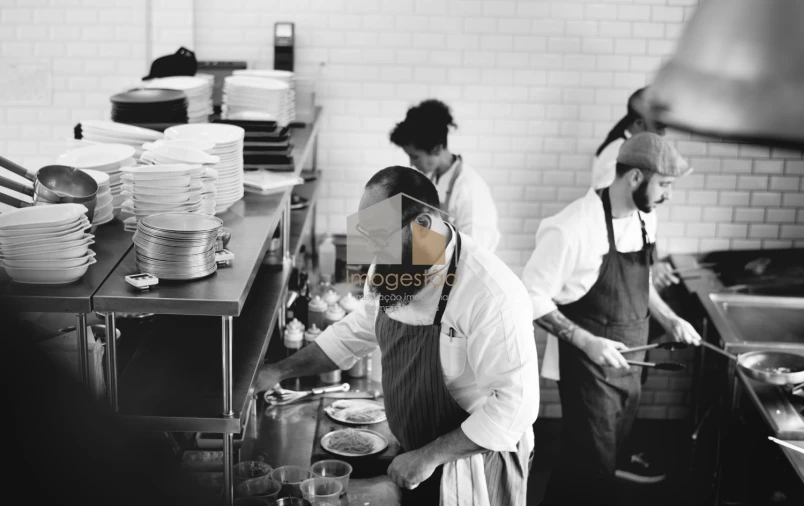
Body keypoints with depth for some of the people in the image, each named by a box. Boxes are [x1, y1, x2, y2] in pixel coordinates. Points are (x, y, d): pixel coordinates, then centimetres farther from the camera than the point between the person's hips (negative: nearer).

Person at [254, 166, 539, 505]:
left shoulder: (493, 295, -29)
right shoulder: (391, 266, -5)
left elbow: (516, 403, -28)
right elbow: (359, 330, 12)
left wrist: (430, 457, -25)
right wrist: (281, 371, 5)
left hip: (473, 467, -6)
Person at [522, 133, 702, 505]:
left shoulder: (645, 217, 2)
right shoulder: (573, 228, -24)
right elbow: (532, 298, -19)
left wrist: (668, 319, 6)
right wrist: (587, 342, -25)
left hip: (628, 364, 8)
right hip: (588, 367, -8)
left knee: (605, 459, 19)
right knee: (593, 470, 0)